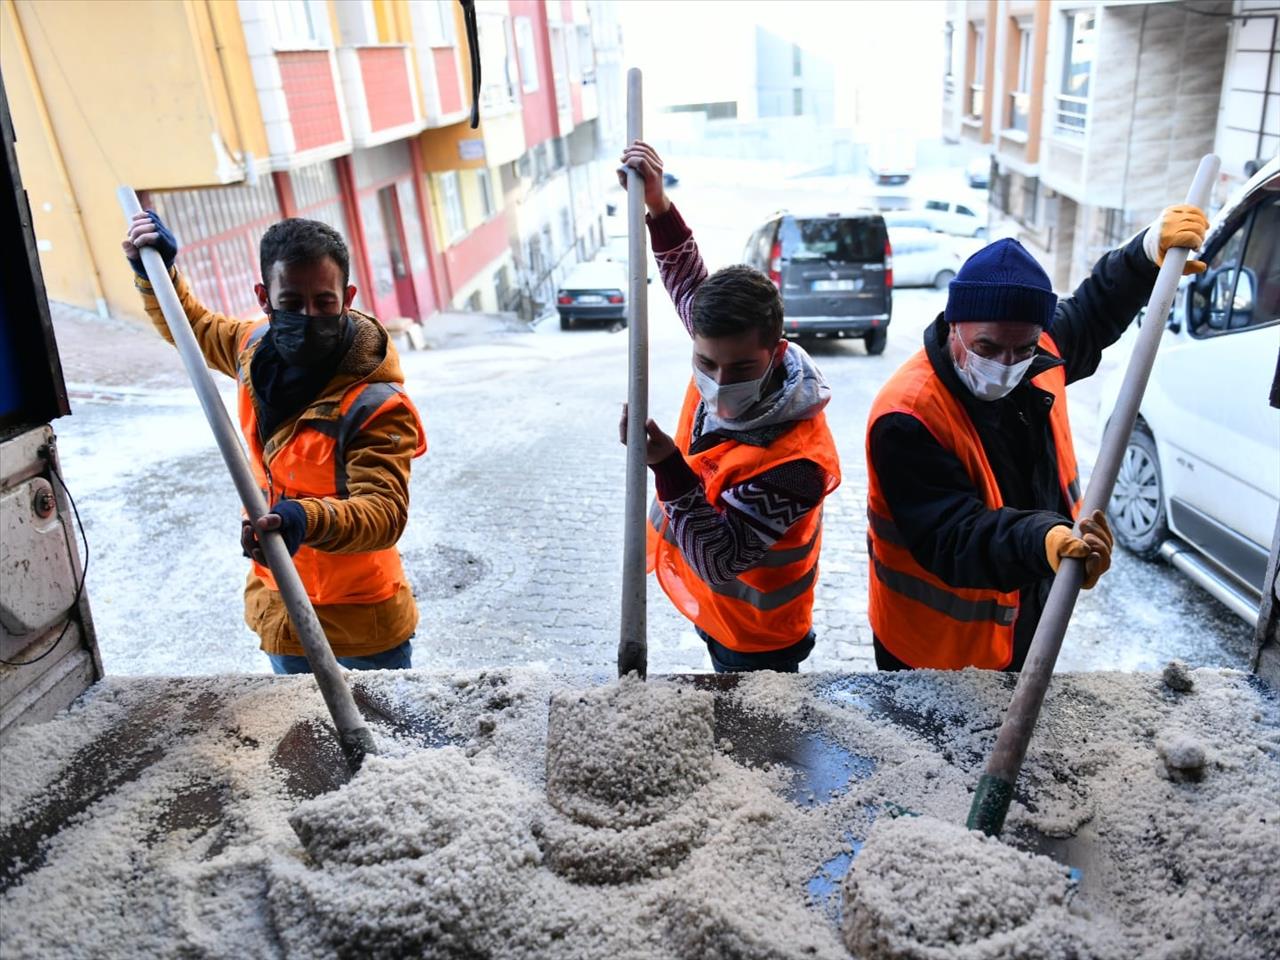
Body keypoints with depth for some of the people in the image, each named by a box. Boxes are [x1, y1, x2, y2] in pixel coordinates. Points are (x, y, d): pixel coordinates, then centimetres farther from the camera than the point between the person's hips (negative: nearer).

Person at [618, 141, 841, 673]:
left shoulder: (794, 461, -37)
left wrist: (668, 467, -49)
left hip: (754, 642, -7)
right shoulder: (720, 354, -17)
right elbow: (689, 283, 0)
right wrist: (657, 204, -10)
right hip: (714, 609, 7)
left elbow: (719, 558, -37)